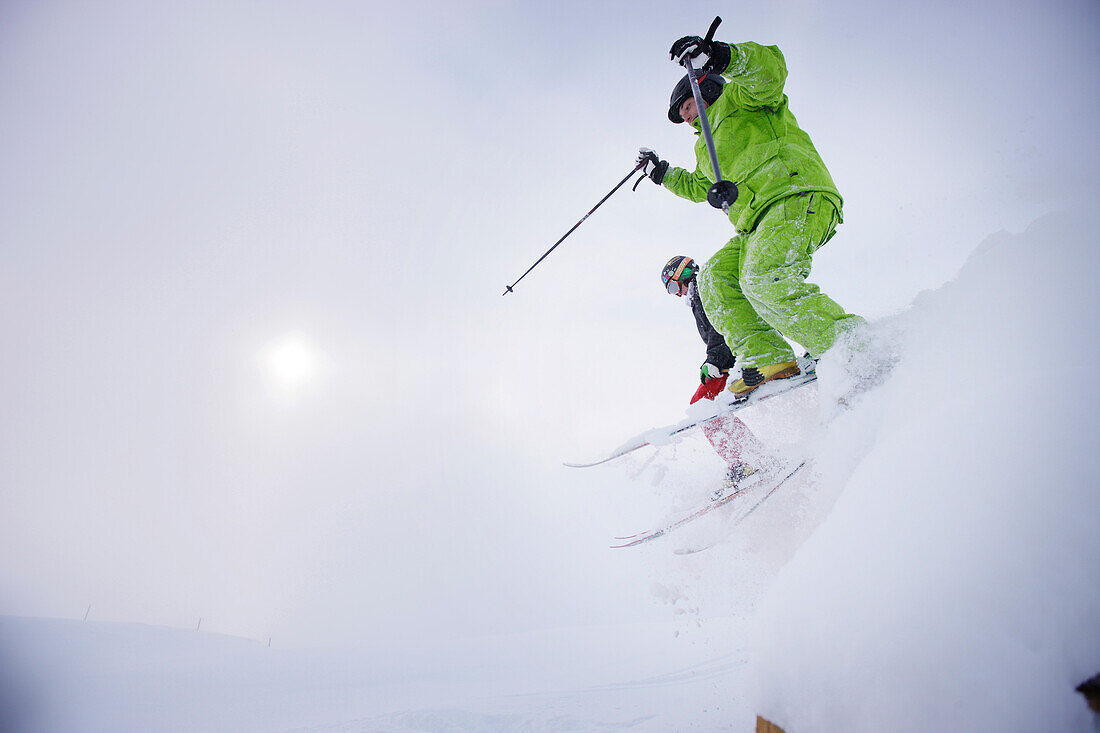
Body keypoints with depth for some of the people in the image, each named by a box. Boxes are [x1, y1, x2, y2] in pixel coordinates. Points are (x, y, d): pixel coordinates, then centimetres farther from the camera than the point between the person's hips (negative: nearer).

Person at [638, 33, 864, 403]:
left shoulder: (734, 98, 14)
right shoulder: (708, 146, 38)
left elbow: (769, 69, -7)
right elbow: (699, 186, 54)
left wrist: (718, 56, -18)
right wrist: (663, 172, 52)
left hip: (795, 195, -9)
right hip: (759, 223, 9)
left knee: (761, 277, -31)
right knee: (715, 277, -5)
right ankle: (769, 360, -18)